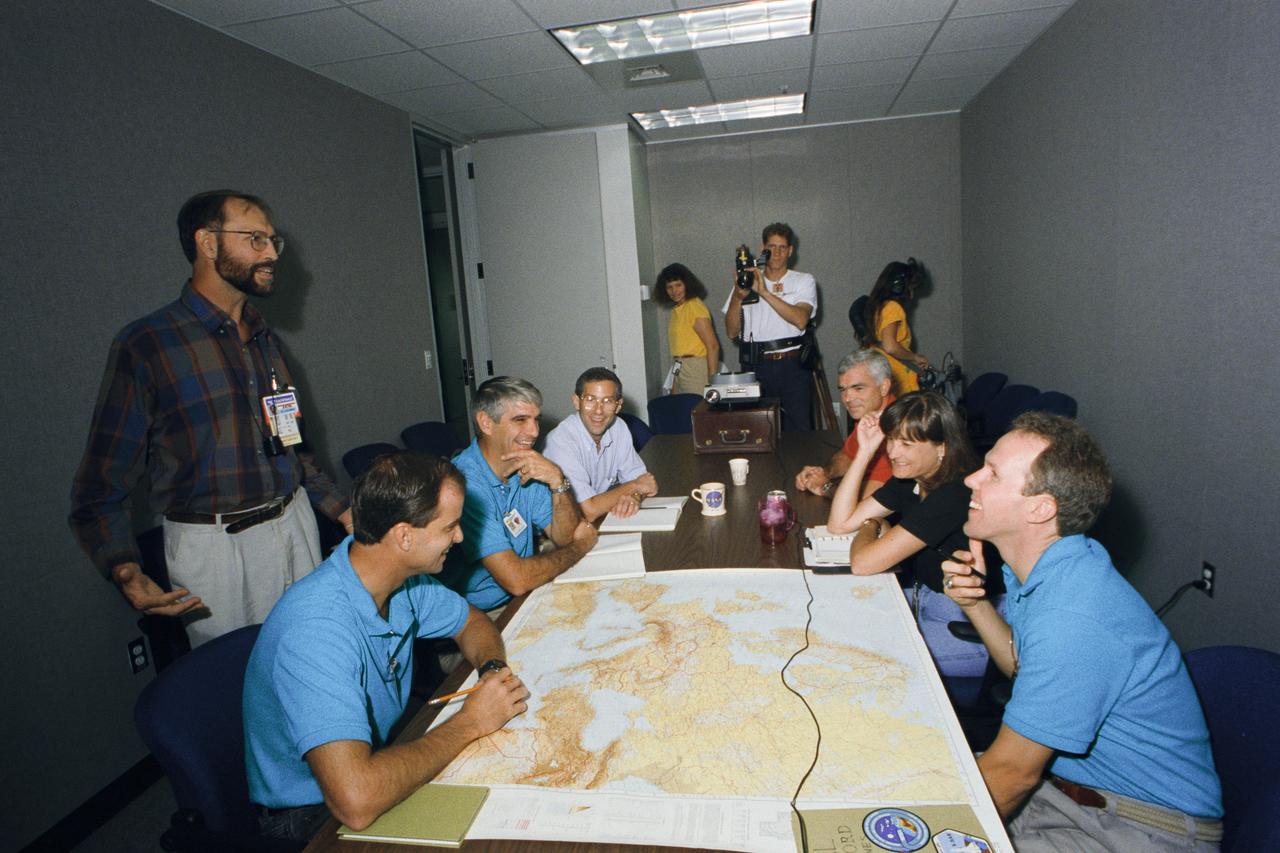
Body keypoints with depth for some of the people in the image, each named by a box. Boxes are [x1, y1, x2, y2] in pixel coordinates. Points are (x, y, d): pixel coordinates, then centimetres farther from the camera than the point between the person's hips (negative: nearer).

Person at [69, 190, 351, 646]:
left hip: (297, 527, 6)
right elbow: (100, 487, -8)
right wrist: (126, 572, -24)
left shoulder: (264, 338, 10)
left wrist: (342, 509, 12)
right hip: (215, 548, -5)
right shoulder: (145, 344, -10)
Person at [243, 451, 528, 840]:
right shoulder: (316, 629, -34)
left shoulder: (404, 577, -10)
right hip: (313, 819, -7)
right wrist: (469, 723, -28)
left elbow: (472, 622, 9)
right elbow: (356, 801, -41)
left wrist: (492, 667, -13)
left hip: (381, 753, 7)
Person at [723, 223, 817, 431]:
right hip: (755, 365, 1)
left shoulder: (803, 281, 9)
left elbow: (801, 320, -12)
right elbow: (732, 332, 5)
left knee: (799, 429, -2)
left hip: (792, 366, -1)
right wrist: (738, 296, -11)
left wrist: (764, 292, -16)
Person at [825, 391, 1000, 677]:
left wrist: (869, 527, -4)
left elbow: (863, 563, -28)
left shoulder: (956, 493, -28)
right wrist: (865, 451, -5)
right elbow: (839, 523, 0)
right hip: (927, 599, 8)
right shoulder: (911, 478, 1)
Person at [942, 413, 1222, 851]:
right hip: (1064, 780, 8)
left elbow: (1012, 771, -23)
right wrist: (976, 603, -5)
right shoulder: (1044, 569, -3)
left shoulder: (1074, 617, -32)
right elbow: (1024, 666, 11)